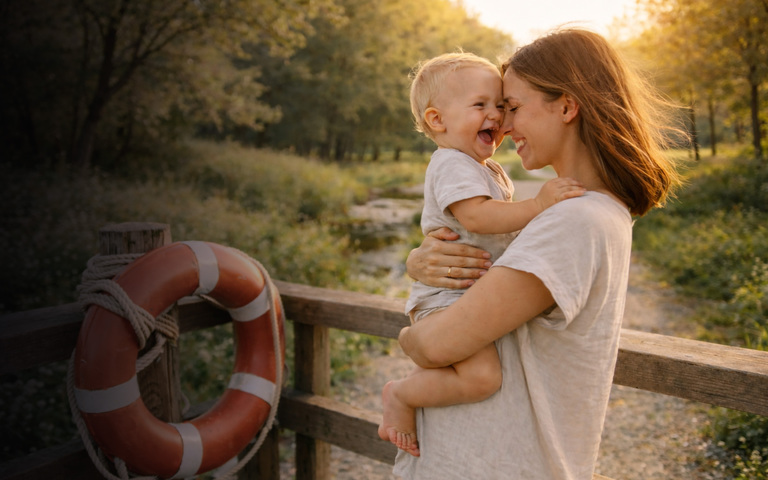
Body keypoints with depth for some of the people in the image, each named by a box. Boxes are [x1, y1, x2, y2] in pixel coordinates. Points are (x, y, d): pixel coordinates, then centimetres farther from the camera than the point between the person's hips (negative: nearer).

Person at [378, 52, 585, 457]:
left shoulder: (492, 171, 19)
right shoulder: (451, 164, -13)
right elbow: (475, 216, -28)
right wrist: (537, 205, -30)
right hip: (446, 297, -10)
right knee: (482, 376, -28)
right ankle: (400, 395, -4)